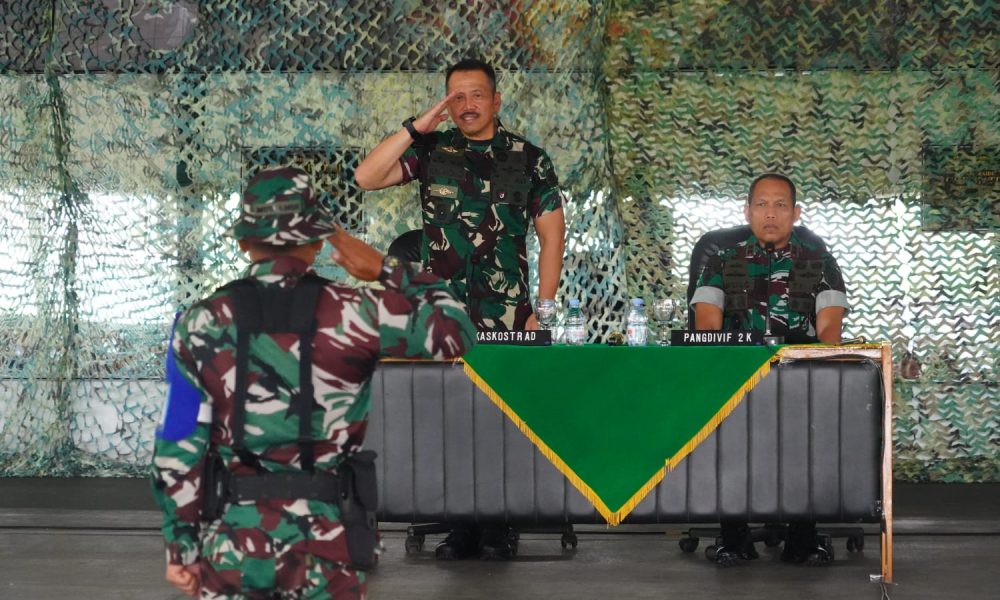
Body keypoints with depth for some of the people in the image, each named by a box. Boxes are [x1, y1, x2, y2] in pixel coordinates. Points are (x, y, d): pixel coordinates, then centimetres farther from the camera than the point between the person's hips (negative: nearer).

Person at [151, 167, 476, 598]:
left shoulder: (200, 325, -1)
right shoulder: (353, 315, -7)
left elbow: (178, 450, 0)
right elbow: (456, 329, 6)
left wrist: (181, 545, 9)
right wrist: (386, 271, 13)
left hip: (230, 543, 1)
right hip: (324, 544, -1)